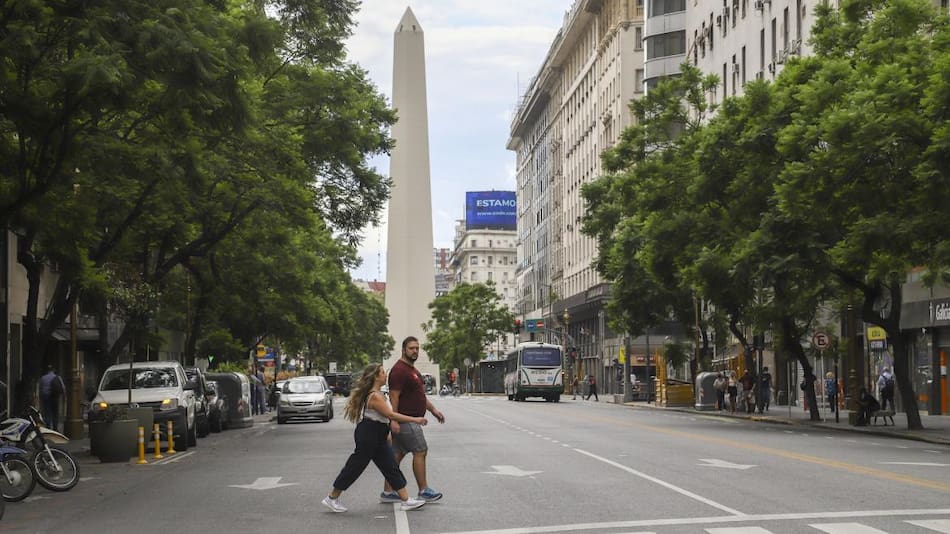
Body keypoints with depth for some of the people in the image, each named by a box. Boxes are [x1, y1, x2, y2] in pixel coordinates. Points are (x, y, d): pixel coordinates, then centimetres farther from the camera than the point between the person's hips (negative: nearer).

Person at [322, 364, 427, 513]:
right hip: (368, 437, -10)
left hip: (377, 439, 10)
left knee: (392, 467, 7)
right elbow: (391, 415, -25)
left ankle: (406, 500, 9)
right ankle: (332, 498, 12)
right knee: (355, 467, 0)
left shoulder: (377, 394, 12)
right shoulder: (375, 396, -20)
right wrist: (414, 420, -23)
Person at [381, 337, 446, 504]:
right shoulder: (399, 370, -14)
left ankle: (387, 492, 12)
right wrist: (394, 419, -26)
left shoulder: (412, 369, 19)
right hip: (406, 421, -10)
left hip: (410, 420, 10)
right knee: (421, 452, -6)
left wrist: (433, 410, 21)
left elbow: (421, 394, 26)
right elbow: (394, 396, -20)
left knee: (398, 455, 10)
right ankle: (423, 491, 1)